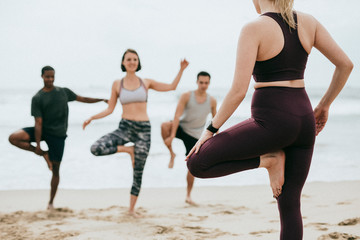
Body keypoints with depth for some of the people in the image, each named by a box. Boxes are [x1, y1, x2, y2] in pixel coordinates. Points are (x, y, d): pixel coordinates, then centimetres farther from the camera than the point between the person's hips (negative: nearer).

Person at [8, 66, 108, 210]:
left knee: (55, 169, 1)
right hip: (42, 131, -1)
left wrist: (103, 100, 18)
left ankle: (51, 202, 16)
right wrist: (38, 146, -14)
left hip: (58, 134, 1)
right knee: (13, 138, -23)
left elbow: (82, 99, 19)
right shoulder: (37, 98, -4)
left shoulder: (64, 92, 5)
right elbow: (38, 123, -10)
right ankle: (43, 154, -5)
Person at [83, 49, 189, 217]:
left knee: (138, 172, 4)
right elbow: (109, 110, 7)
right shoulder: (117, 84, 4)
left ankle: (132, 209, 19)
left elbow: (171, 87, 14)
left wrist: (181, 70, 5)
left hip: (143, 129, 0)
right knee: (96, 149, -24)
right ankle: (128, 150, -1)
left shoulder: (146, 83, 6)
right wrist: (91, 118, -4)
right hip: (125, 127, 0)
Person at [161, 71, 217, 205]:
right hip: (181, 128, -2)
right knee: (164, 126, -34)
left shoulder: (212, 101, -2)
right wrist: (172, 136, -26)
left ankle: (188, 196, 15)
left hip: (195, 135, 2)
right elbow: (177, 116, -17)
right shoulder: (186, 97, -11)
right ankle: (172, 154, -13)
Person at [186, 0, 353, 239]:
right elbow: (345, 64, 8)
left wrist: (210, 130, -6)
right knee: (290, 204, 14)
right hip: (304, 121, 7)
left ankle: (268, 158, -3)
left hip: (271, 121, -7)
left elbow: (238, 90, -16)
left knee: (196, 163, 0)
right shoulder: (308, 22, 6)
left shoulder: (254, 29, -10)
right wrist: (324, 105, 19)